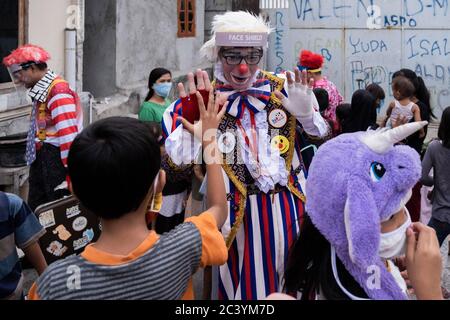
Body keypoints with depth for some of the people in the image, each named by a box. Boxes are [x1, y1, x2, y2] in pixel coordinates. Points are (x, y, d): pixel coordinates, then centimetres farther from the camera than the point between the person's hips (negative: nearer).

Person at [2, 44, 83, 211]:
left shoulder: (59, 92, -17)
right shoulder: (41, 90, 12)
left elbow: (68, 135, -22)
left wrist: (70, 173, -22)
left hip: (56, 158, -9)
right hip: (41, 157, 9)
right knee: (35, 209, 13)